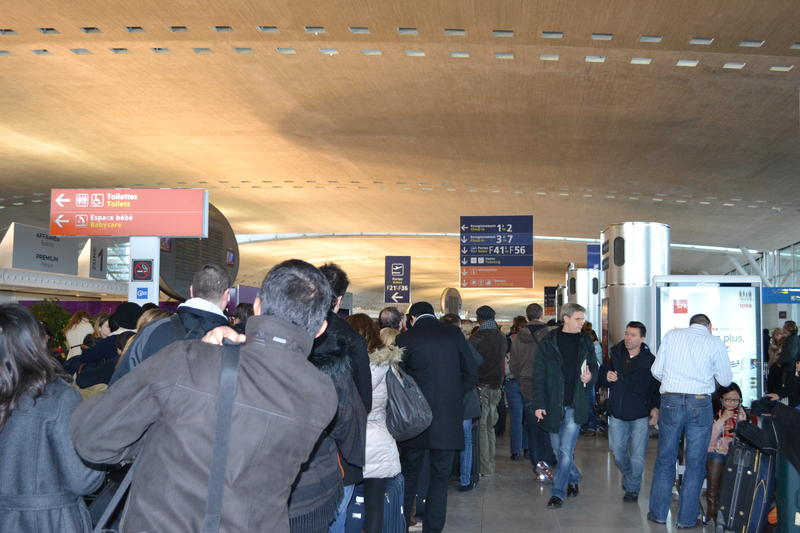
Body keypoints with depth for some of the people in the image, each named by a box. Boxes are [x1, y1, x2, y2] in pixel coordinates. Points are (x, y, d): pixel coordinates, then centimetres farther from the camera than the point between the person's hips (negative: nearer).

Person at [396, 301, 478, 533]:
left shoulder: (405, 339, -4)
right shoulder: (454, 335, 1)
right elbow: (471, 376, 2)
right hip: (448, 419, 1)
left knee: (409, 475, 15)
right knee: (440, 478, 9)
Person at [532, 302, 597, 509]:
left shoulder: (585, 343, 5)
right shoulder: (549, 342, -1)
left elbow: (594, 369, 16)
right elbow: (539, 374, -1)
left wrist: (590, 377, -9)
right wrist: (539, 404, -7)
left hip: (575, 405, 0)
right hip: (553, 404, 0)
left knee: (566, 451, -7)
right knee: (559, 449, 11)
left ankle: (557, 493, 0)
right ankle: (573, 479, 35)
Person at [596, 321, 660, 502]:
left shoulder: (650, 360, -6)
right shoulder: (615, 355, 2)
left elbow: (657, 387, -3)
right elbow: (600, 380, 10)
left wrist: (656, 407, -16)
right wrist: (606, 377, -12)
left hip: (640, 415, -3)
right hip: (617, 413, 3)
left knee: (637, 455, 0)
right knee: (617, 450, 10)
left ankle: (632, 488, 19)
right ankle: (628, 475, 38)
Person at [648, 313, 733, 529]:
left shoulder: (672, 335, 5)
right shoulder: (716, 343, 0)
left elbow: (656, 371, 5)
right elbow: (726, 380, 5)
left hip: (671, 401, 1)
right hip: (700, 403, -1)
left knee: (665, 459, 12)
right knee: (695, 463, 9)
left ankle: (658, 513, 18)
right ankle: (687, 518, 13)